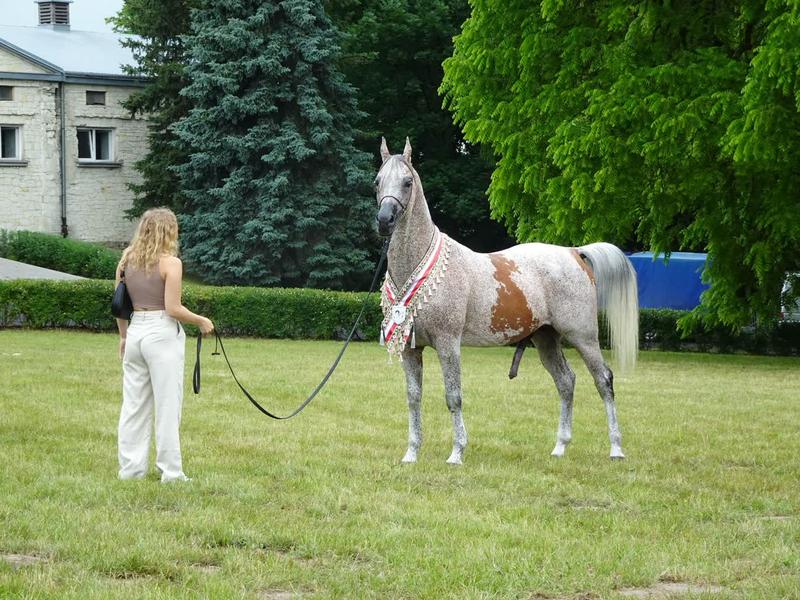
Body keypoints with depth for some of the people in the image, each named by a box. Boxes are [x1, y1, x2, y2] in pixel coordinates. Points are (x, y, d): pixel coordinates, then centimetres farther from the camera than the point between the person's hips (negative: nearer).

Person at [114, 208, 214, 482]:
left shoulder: (127, 261, 7)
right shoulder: (170, 263, -11)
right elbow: (173, 308, -14)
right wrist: (201, 321, 0)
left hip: (135, 332, 6)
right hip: (163, 335, -6)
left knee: (133, 404, 11)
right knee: (167, 405, 1)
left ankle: (131, 467, 15)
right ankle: (170, 471, 4)